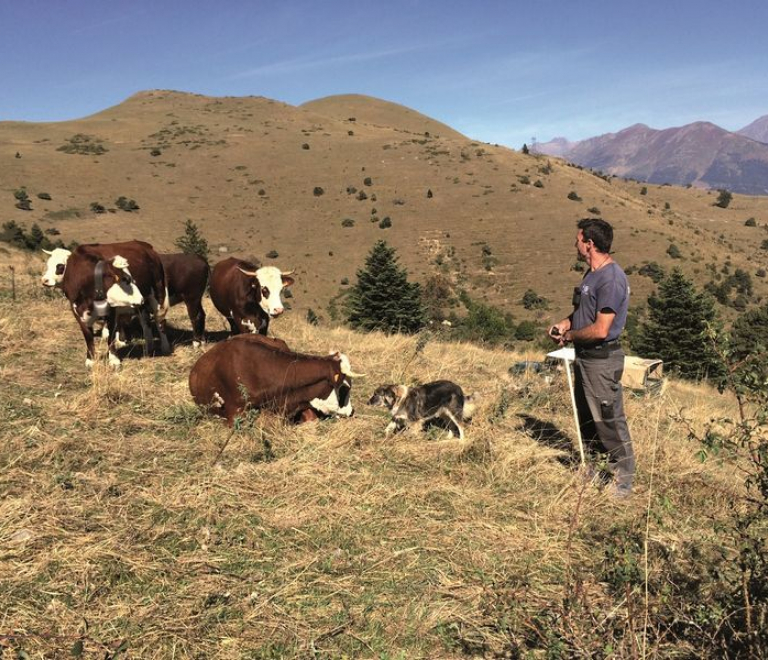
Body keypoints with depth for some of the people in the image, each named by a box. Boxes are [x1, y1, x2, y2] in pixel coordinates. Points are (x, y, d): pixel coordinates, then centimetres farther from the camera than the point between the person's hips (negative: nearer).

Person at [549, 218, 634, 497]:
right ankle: (593, 470, 37)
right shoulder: (593, 274, 10)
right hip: (585, 358, 10)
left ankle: (623, 482, 12)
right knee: (587, 419, 21)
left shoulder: (611, 279, -22)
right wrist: (564, 324, 4)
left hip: (602, 360, -10)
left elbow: (600, 329, -26)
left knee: (610, 422, -1)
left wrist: (570, 336, -11)